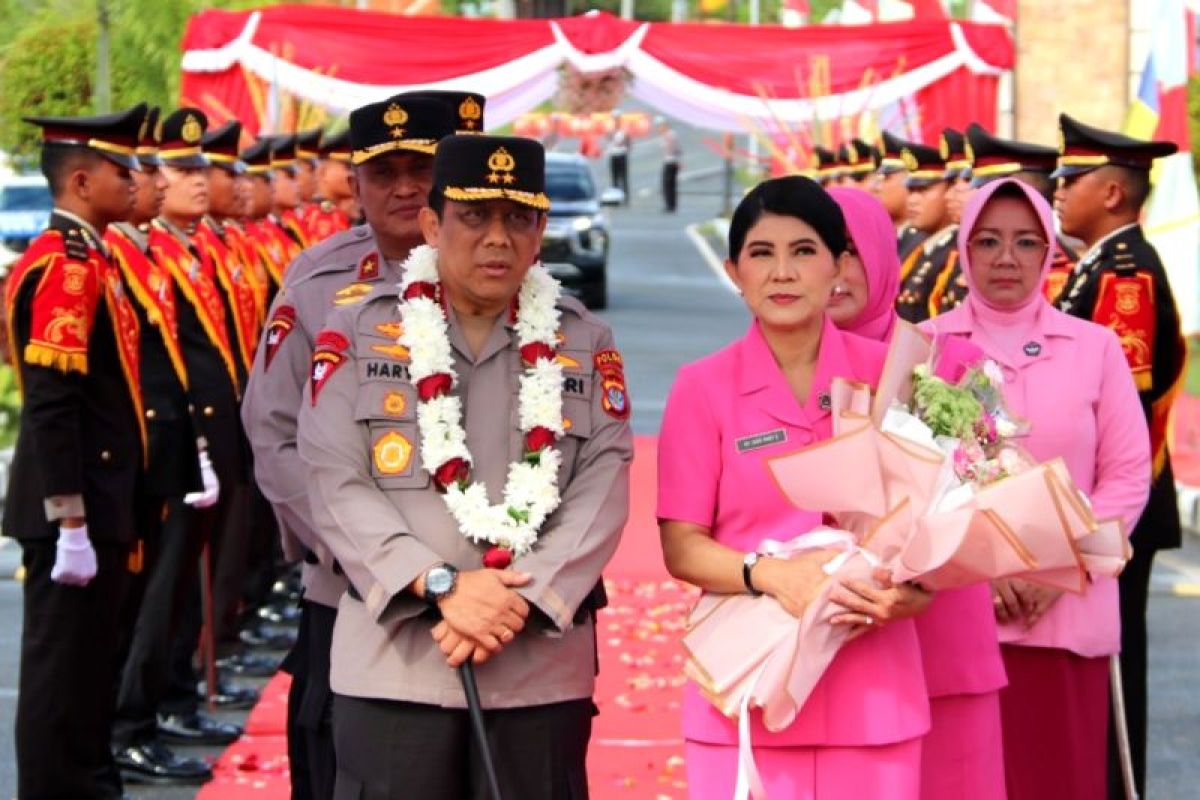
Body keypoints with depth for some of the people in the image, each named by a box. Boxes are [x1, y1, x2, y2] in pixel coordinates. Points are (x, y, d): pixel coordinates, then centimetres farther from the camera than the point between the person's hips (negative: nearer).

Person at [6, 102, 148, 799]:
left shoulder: (89, 259, 14)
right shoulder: (66, 266, -16)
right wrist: (69, 523, -23)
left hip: (102, 501, 10)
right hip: (77, 508, -10)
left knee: (93, 656, 17)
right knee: (64, 665, -2)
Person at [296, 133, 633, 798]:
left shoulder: (586, 345, 9)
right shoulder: (358, 334, 4)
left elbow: (602, 494, -1)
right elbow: (338, 486, -4)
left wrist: (521, 602, -15)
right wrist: (441, 586, -16)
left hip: (543, 672, 2)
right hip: (393, 667, -1)